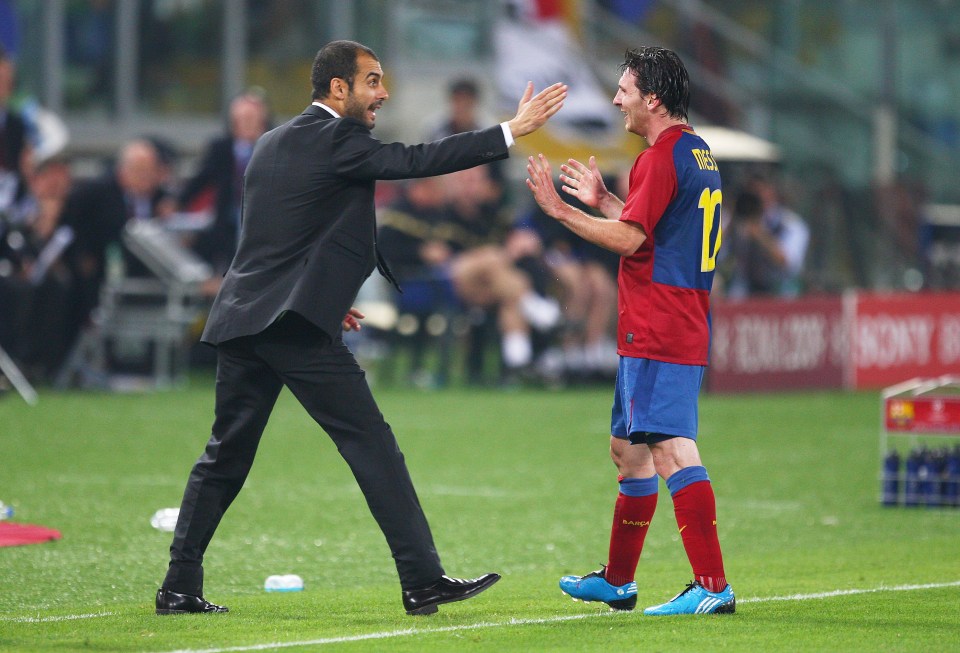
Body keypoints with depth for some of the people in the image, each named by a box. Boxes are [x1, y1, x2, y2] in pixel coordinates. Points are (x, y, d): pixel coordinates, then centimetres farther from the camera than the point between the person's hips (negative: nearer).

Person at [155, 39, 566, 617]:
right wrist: (512, 131, -15)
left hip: (241, 320, 8)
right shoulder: (336, 139, -7)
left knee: (226, 456, 13)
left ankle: (180, 588, 13)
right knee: (372, 444, -5)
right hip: (299, 325, -8)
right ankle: (423, 581, -8)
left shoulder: (271, 145, 18)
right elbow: (413, 161, -15)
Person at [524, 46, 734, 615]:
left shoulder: (662, 157, -13)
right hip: (685, 328, 11)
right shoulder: (700, 154, 18)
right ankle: (617, 581, 30)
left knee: (671, 450, -16)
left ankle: (713, 585, -23)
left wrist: (560, 209, -10)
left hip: (658, 334, -11)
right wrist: (603, 200, 28)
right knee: (630, 450, 19)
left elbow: (629, 238, -17)